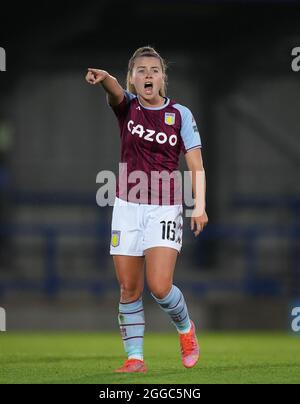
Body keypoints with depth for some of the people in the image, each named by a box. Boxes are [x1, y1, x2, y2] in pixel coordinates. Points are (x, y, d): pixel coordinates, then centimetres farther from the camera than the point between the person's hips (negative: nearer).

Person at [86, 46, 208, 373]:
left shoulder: (180, 114, -1)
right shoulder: (126, 105, 2)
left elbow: (196, 168, -2)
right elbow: (115, 92, -24)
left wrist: (199, 207, -18)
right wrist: (104, 79, -49)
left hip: (164, 209, -2)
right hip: (127, 207, 2)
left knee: (159, 287, -13)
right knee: (129, 289, 2)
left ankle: (185, 328, 16)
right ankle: (135, 357, 12)